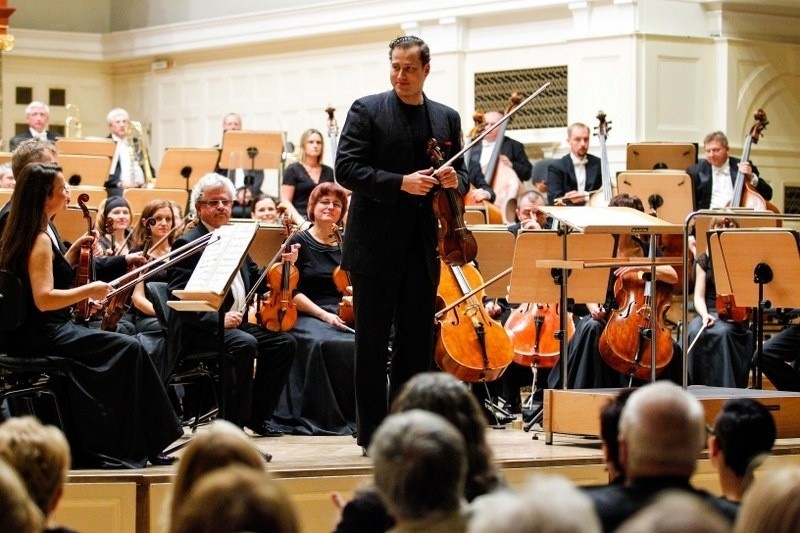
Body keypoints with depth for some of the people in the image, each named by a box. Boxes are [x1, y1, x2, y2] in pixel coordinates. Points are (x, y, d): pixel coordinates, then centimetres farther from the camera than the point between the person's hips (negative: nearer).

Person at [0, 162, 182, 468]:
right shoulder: (40, 239, -16)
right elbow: (44, 299, -26)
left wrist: (73, 252, 16)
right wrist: (89, 290, -20)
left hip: (28, 334, 10)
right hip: (42, 336, -10)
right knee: (129, 349, -12)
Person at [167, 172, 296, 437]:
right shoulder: (188, 244, -8)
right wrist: (217, 319, -28)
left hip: (236, 324, 8)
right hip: (200, 330, -8)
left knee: (284, 342, -5)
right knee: (244, 344, -32)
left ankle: (257, 415, 4)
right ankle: (232, 423, -25)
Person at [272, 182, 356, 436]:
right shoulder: (299, 242, 5)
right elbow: (292, 292, -3)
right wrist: (323, 314, -14)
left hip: (343, 316, 3)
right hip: (307, 317, -3)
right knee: (324, 344, -36)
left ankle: (354, 415, -20)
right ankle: (323, 417, -26)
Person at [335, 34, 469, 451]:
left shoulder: (447, 119, 11)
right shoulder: (366, 111, -2)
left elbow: (460, 176, 16)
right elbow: (346, 169, -10)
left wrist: (454, 181, -9)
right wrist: (401, 183, -21)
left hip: (423, 248, 4)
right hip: (376, 245, -4)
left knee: (417, 344, 8)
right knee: (372, 344, 2)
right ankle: (372, 433, 8)